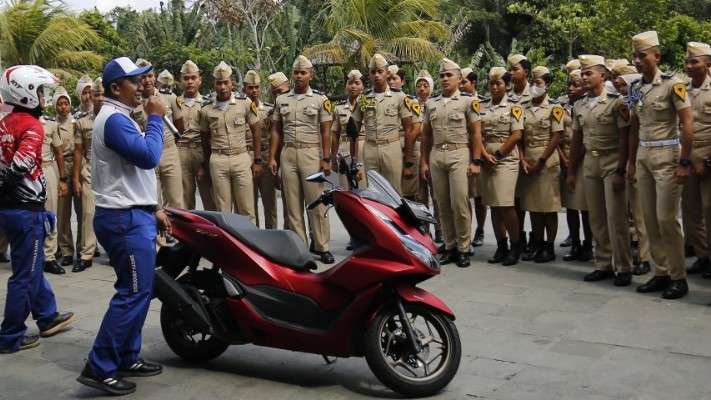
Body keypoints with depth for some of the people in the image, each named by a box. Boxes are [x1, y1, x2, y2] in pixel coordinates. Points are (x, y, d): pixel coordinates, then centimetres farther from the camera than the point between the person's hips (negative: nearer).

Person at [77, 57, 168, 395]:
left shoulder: (120, 117, 19)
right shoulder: (115, 119, -15)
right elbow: (149, 157, -26)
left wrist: (153, 208, 19)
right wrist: (155, 118, -14)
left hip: (133, 215, 11)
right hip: (125, 219, -11)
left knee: (138, 292, 14)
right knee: (132, 294, -9)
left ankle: (127, 358, 22)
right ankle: (99, 368, -3)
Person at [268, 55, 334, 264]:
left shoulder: (320, 99, 1)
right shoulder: (281, 100, 11)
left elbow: (326, 131, 0)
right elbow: (276, 130, 12)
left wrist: (326, 159, -6)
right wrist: (272, 157, 5)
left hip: (311, 154, -3)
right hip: (287, 155, 3)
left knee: (316, 202, -4)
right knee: (292, 204, 5)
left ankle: (321, 246, 3)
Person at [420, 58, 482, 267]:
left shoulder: (468, 101, 1)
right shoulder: (431, 103, 14)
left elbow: (476, 133, -2)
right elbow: (426, 135, 16)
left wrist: (476, 161, -9)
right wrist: (424, 161, 11)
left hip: (459, 155, -4)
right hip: (436, 156, 5)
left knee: (460, 204, -8)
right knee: (443, 205, 7)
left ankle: (463, 248, 2)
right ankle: (449, 246, 16)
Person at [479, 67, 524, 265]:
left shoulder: (514, 107, 1)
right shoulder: (482, 108, 13)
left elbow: (516, 135, -8)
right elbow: (478, 134, 7)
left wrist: (497, 155, -10)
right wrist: (485, 155, -8)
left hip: (506, 160, -5)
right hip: (486, 161, 5)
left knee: (506, 204, -10)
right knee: (493, 205, 6)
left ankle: (515, 247, 3)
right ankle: (501, 246, 14)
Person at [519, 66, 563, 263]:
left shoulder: (554, 108, -1)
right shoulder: (524, 109, 12)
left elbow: (556, 137, -8)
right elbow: (520, 137, 10)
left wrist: (541, 161, -13)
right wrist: (522, 159, -4)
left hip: (547, 161, -5)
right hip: (527, 162, 5)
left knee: (549, 206, -1)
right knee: (532, 205, 8)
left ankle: (549, 247, 6)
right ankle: (537, 245, 18)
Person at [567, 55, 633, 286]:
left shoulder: (616, 102, -6)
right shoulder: (579, 106, 10)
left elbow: (624, 138, -9)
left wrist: (620, 171, -14)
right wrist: (572, 171, 14)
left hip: (612, 163, -5)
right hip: (589, 163, 5)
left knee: (615, 217, -4)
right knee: (596, 218, 8)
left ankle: (623, 268, 5)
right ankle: (603, 265, 17)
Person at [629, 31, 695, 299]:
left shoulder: (672, 84, -9)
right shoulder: (635, 88, 10)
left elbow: (688, 123, -13)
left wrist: (685, 162, -17)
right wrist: (632, 161, 15)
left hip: (666, 156, -6)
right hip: (643, 157, 6)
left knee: (666, 218, -6)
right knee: (650, 218, 8)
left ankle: (678, 277, 6)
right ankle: (661, 273, 17)